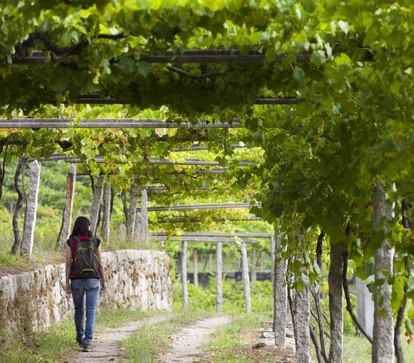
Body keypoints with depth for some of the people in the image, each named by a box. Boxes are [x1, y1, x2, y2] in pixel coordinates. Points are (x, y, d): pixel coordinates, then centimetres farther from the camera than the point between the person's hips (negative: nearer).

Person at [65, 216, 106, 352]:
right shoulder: (95, 242, 0)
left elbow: (68, 263, -6)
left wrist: (67, 283, -3)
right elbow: (100, 263, 2)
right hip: (93, 280, -1)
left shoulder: (70, 242, -2)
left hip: (77, 280, 1)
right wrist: (103, 281, 11)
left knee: (79, 310, 20)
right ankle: (87, 342, -13)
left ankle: (80, 337, 34)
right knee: (91, 312, -2)